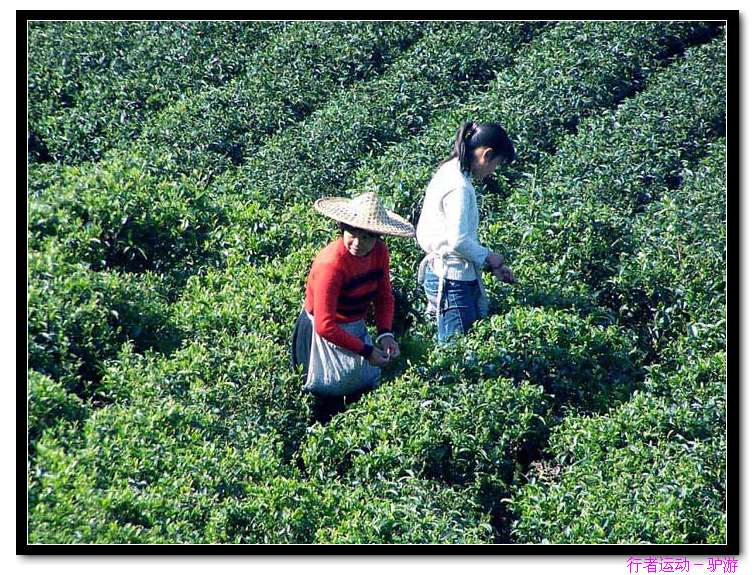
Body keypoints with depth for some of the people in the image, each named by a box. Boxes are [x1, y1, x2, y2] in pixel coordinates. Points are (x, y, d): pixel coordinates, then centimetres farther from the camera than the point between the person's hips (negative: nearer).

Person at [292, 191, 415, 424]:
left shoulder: (379, 252, -10)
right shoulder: (331, 263, -31)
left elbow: (383, 297, 5)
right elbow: (325, 326, -29)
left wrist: (385, 333, -12)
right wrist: (366, 351, -24)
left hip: (355, 328, 7)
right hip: (322, 335, -7)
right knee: (331, 402, -1)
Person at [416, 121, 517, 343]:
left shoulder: (449, 173, 12)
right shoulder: (459, 187, -19)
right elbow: (458, 241, -24)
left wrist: (492, 266, 17)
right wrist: (488, 257, -5)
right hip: (452, 279, -10)